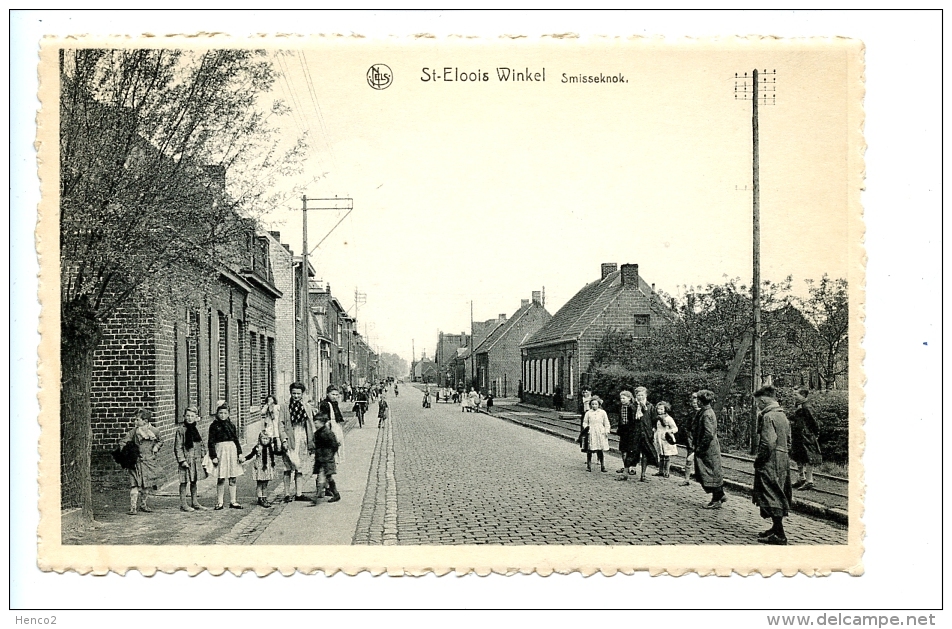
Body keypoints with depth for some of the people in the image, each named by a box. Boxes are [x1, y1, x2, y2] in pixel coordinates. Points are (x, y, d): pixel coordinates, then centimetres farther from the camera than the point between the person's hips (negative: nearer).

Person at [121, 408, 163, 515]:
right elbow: (124, 442, 0)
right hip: (137, 461, -2)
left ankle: (144, 505, 25)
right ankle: (133, 507, -9)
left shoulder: (154, 431, 3)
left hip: (150, 462, 2)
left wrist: (156, 447, 0)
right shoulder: (134, 431, -2)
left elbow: (160, 441, 19)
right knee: (135, 484, -11)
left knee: (148, 484, 10)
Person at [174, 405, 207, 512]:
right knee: (184, 481, -1)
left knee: (194, 481, 13)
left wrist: (203, 456, 11)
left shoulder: (196, 428, 9)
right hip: (186, 458, -6)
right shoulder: (180, 429, -9)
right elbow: (178, 447, -10)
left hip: (197, 459, 6)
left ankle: (195, 503, 21)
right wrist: (182, 460, -15)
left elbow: (201, 444, 16)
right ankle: (183, 503, 7)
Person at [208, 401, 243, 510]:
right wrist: (213, 456, -9)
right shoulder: (214, 426, -2)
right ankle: (220, 502, 12)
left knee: (233, 479, 7)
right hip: (220, 451, -4)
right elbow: (211, 442, -3)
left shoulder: (231, 425, 9)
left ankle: (233, 501, 15)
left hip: (232, 450, 4)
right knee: (221, 479, 1)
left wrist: (240, 453, 7)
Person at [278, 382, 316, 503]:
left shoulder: (308, 407, 7)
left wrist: (311, 442, 5)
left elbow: (311, 425, 9)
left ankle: (298, 494, 12)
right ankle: (287, 494, 7)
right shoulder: (285, 408, 0)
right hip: (290, 441, -2)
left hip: (303, 442, 2)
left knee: (300, 469, 7)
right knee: (288, 469, 1)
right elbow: (281, 425, -3)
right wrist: (284, 440, -14)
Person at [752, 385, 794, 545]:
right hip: (783, 462, 10)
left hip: (771, 464, -10)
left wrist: (758, 461, -12)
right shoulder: (782, 415, 13)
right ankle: (777, 528, 27)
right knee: (778, 495, 17)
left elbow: (768, 444, -23)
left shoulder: (768, 417, -17)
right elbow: (788, 440, 18)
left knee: (771, 497, -5)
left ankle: (779, 535, -4)